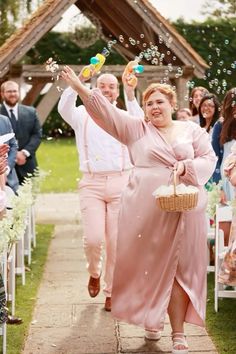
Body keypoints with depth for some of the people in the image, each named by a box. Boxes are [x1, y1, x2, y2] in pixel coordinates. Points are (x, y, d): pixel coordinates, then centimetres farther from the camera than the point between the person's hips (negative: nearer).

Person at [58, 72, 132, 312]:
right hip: (92, 184, -1)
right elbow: (64, 109, -14)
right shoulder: (83, 115, 8)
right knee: (93, 238, -13)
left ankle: (111, 292, 16)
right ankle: (94, 273, 19)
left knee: (116, 242, 1)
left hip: (121, 183, 1)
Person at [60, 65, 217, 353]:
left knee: (180, 267, 0)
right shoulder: (136, 129, 7)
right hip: (145, 209, 0)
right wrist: (78, 86, -10)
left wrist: (186, 166, -13)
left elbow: (208, 159, 7)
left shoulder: (192, 130, 11)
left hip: (183, 208, 0)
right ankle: (152, 317, 27)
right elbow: (106, 112, -1)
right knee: (149, 264, 5)